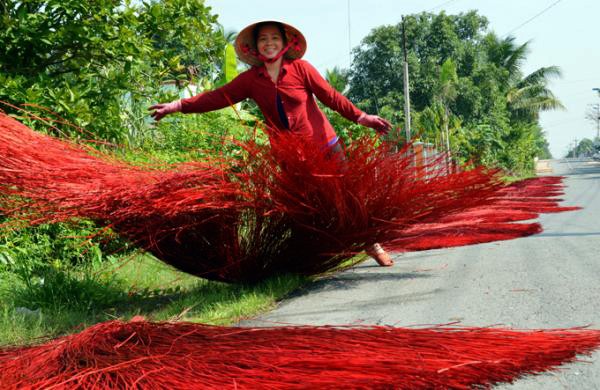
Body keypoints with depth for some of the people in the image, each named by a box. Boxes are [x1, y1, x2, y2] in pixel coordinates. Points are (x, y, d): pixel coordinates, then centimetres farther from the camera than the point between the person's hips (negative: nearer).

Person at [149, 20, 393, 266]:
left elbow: (331, 96, -6)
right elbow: (218, 97, -3)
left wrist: (361, 117, -8)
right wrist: (177, 106, -10)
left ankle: (371, 244, 19)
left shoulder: (300, 69, -7)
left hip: (323, 144, -2)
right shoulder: (250, 79, 0)